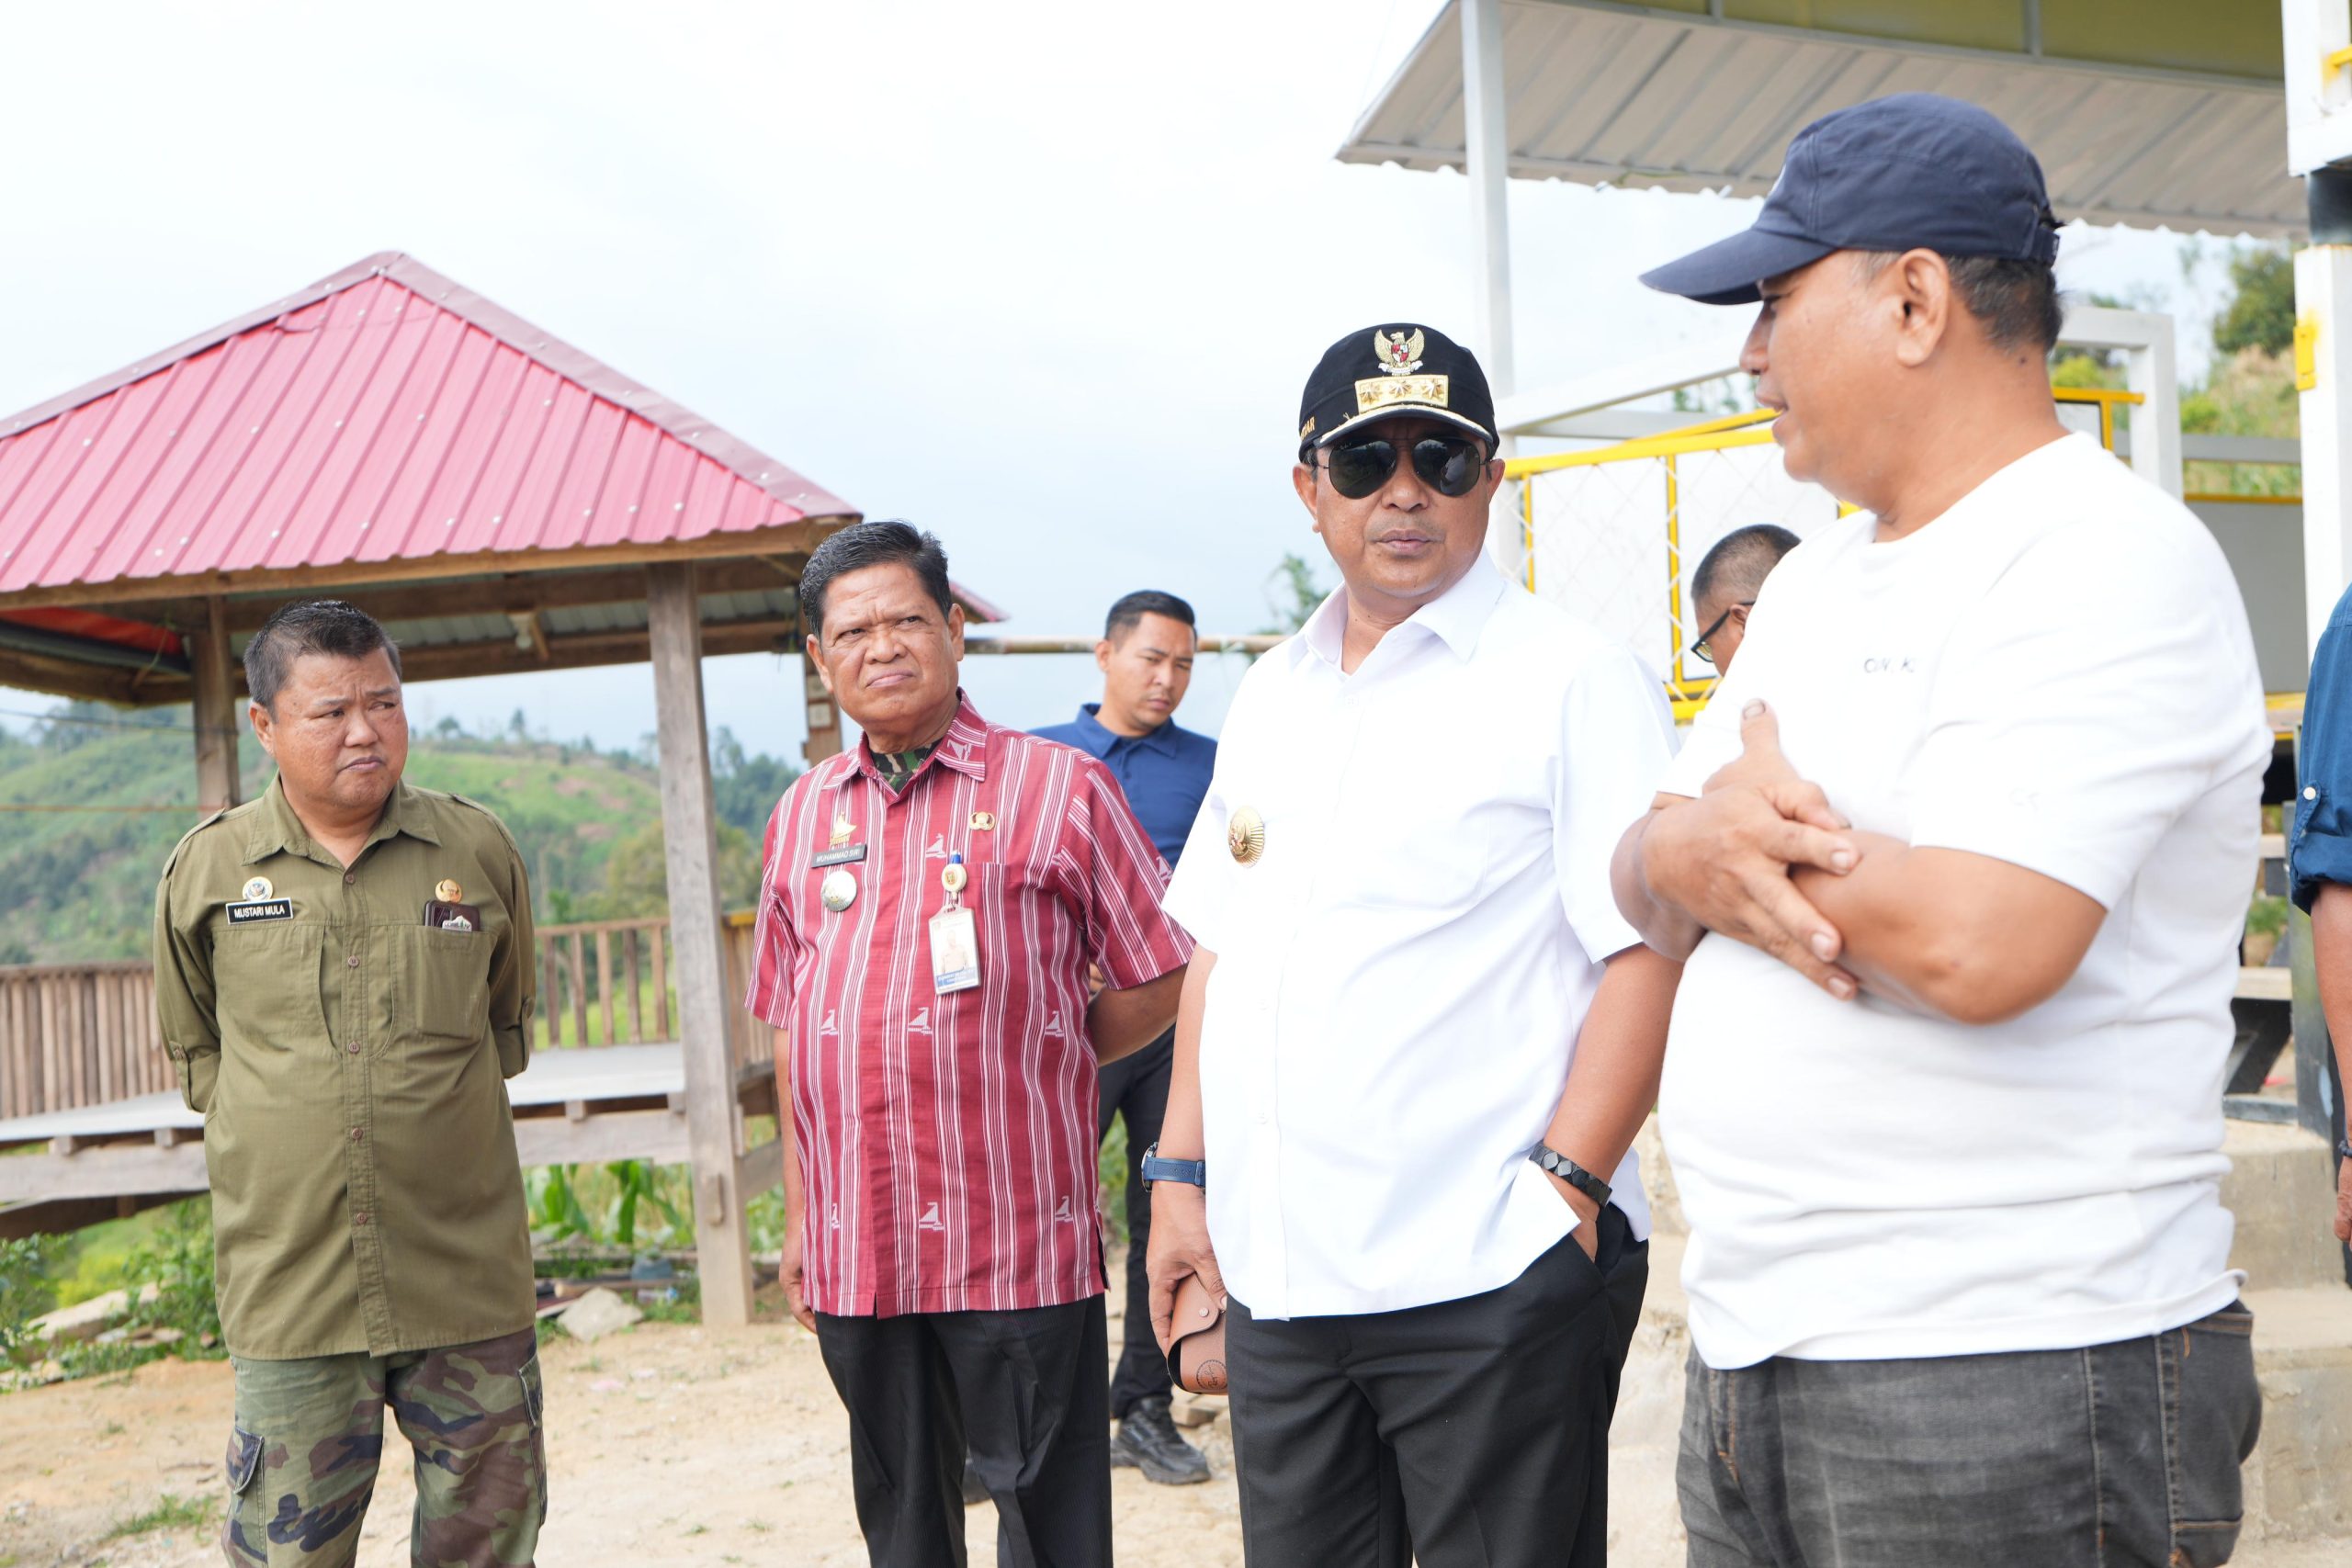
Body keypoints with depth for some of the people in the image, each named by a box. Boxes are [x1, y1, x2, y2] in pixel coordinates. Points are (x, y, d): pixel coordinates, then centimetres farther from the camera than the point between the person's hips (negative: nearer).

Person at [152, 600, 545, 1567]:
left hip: (468, 1281, 1)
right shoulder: (204, 869, 2)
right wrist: (280, 1126, 9)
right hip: (290, 1292, 0)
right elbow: (192, 1051, 18)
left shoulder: (479, 850, 3)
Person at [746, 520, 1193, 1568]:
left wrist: (1026, 1065, 0)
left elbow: (1160, 979, 0)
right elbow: (792, 1032, 16)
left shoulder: (1058, 789, -3)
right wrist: (797, 1215, 14)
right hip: (857, 1250, 5)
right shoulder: (802, 813, 12)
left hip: (1015, 1241, -5)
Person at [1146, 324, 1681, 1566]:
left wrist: (1562, 1187, -19)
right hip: (1276, 1274, 6)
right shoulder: (1270, 696, 14)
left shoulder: (1575, 680, -6)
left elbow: (1650, 951, -13)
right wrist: (1180, 1173, 12)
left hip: (1491, 1278, -6)